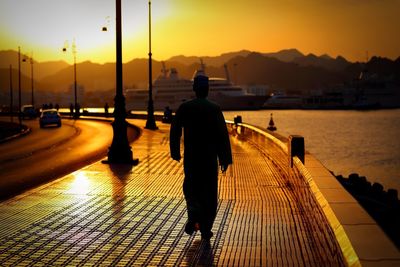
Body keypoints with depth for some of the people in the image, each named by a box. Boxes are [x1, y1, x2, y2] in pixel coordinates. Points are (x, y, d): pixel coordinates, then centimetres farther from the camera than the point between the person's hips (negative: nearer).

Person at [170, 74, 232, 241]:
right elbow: (223, 135, -10)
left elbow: (174, 132, 0)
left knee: (191, 188, 20)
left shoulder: (184, 108, -3)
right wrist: (225, 158, -5)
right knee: (209, 193, 9)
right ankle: (206, 230, 11)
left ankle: (194, 210, -9)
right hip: (210, 157, -1)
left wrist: (175, 152, 14)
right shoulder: (215, 109, -6)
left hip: (190, 157, 1)